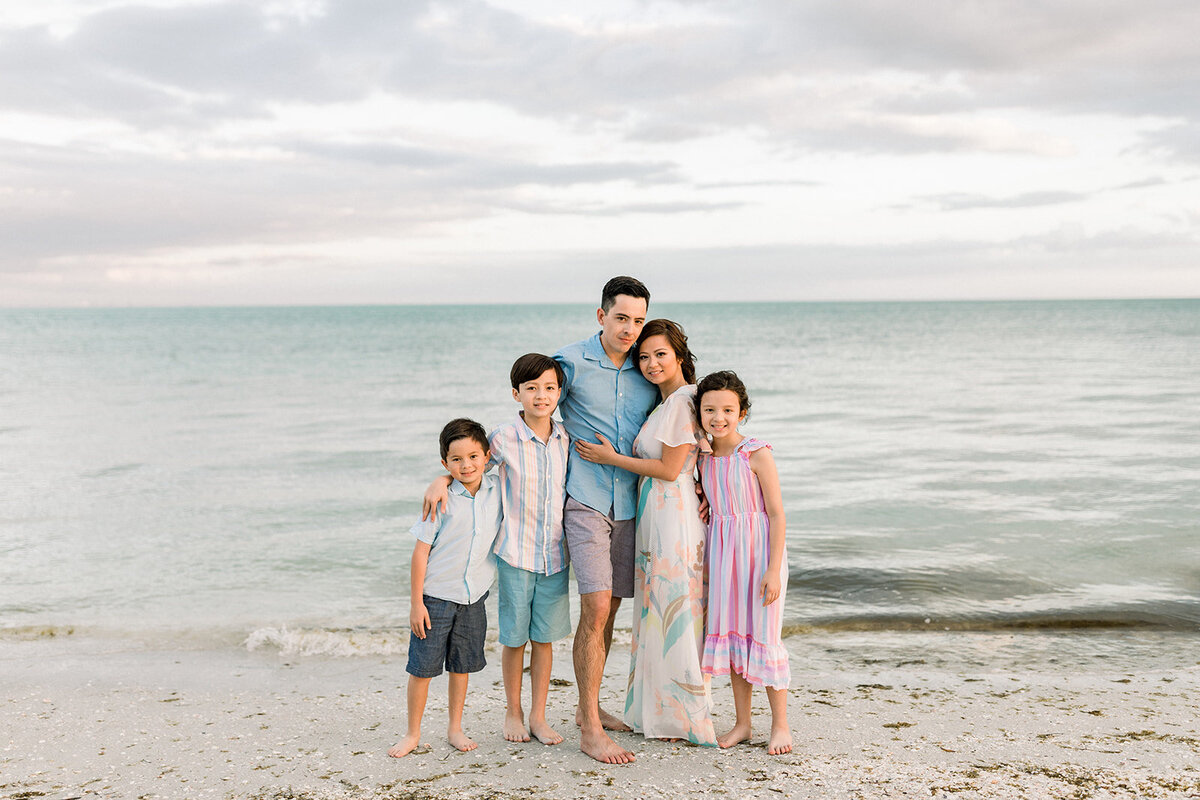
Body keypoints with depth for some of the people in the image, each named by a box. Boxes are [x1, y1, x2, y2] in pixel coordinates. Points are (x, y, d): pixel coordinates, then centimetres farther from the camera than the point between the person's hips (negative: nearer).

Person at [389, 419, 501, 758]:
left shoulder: (497, 490, -3)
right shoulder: (441, 499, -15)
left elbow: (504, 534, 15)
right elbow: (421, 551, -11)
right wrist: (417, 602, -11)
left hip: (473, 596, 4)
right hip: (436, 595, -4)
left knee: (462, 665, 14)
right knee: (422, 667, 3)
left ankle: (455, 728, 29)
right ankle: (413, 733, 19)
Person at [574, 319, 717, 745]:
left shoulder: (684, 400, -13)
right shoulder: (663, 402, 16)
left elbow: (669, 469, -15)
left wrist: (612, 458, -8)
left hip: (674, 515, -9)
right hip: (653, 518, 9)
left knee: (674, 613, -2)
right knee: (659, 613, 13)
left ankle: (684, 718, 9)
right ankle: (660, 713, 22)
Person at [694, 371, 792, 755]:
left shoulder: (757, 455, -12)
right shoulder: (703, 459, 5)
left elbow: (777, 514, -12)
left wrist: (773, 570, -17)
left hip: (759, 551, -5)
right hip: (722, 553, 6)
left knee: (763, 635, -2)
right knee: (729, 633, 9)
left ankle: (780, 725, 13)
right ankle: (741, 723, 22)